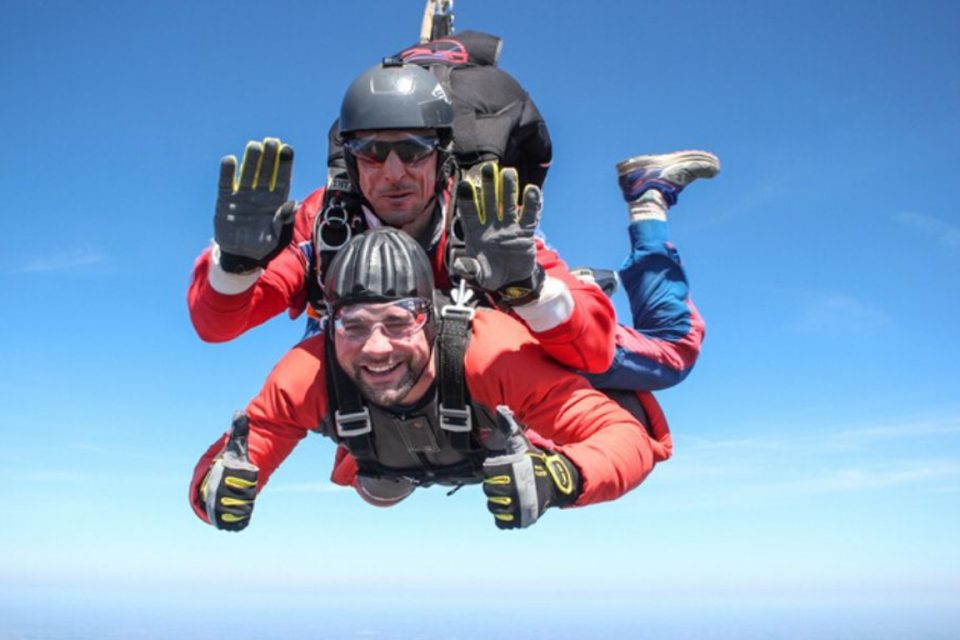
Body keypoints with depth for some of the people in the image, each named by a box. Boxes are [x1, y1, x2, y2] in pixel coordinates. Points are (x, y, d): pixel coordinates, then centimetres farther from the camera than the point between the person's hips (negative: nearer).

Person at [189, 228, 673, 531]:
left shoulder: (491, 351, -50)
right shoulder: (309, 375, -41)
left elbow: (633, 436, -49)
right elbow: (208, 480, -31)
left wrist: (556, 476, -69)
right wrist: (218, 491, -55)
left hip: (506, 443, -2)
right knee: (376, 491, 34)